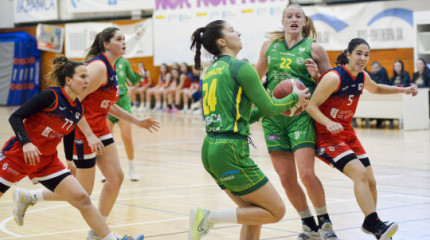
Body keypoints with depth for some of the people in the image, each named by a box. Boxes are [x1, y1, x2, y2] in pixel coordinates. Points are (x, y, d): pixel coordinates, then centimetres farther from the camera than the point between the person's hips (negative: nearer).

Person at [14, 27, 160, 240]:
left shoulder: (111, 69, 12)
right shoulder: (99, 67, -19)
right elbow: (75, 99, -22)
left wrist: (137, 121, 22)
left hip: (99, 130, 9)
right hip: (83, 132, -9)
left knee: (116, 177, 2)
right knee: (82, 193, -2)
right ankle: (29, 196, 14)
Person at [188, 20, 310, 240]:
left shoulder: (211, 71, 17)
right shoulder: (240, 67, -8)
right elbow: (268, 108, -6)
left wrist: (279, 107, 24)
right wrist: (294, 97, 13)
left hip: (211, 148, 9)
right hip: (230, 151, -9)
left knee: (255, 215, 15)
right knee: (276, 211, -1)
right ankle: (208, 218, -10)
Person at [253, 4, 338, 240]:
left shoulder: (314, 48, 1)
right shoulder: (270, 45, 10)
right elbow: (256, 77, 24)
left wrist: (316, 75, -13)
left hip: (301, 115, -3)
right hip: (274, 116, 3)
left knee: (306, 173, -15)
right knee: (286, 178, 2)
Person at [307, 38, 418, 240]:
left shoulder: (362, 77, 4)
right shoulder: (334, 77, -20)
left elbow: (376, 89, 28)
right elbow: (311, 106, -20)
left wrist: (402, 90, 17)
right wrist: (329, 123, -36)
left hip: (347, 133, 8)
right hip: (327, 135, -8)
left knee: (370, 181, 6)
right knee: (359, 173, -25)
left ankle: (370, 223, 29)